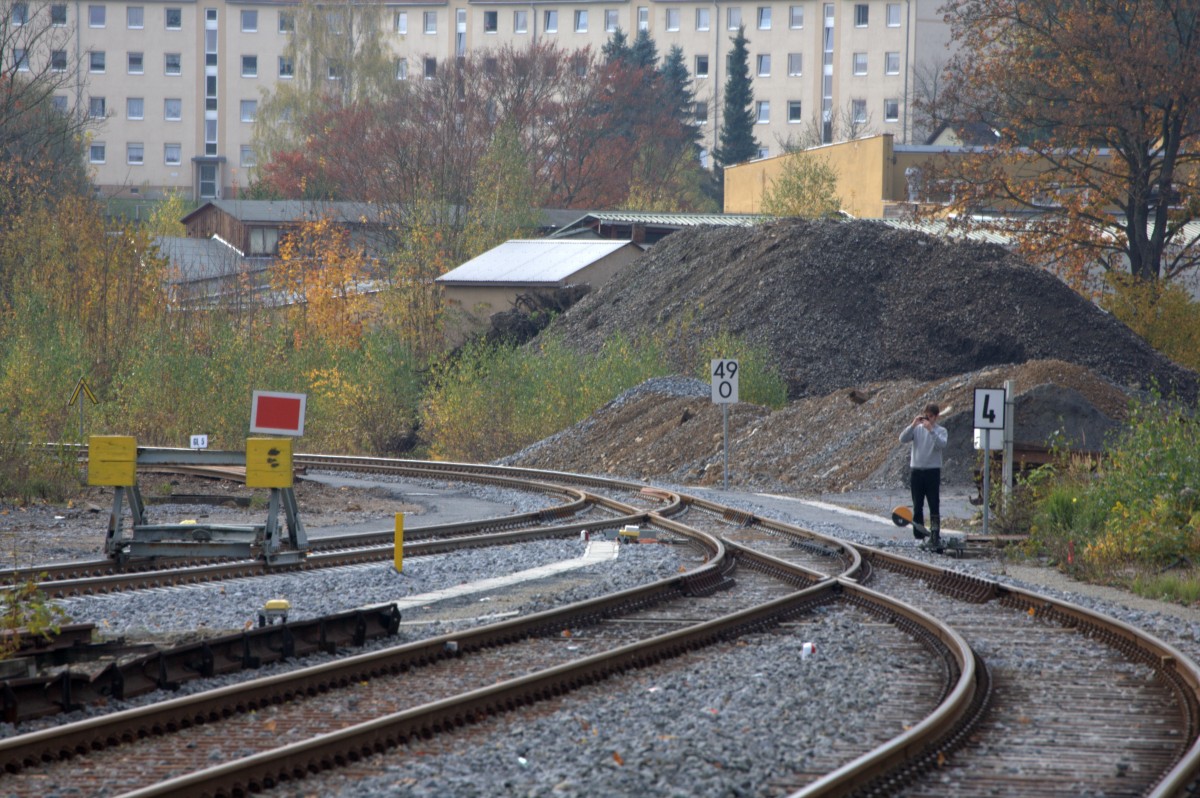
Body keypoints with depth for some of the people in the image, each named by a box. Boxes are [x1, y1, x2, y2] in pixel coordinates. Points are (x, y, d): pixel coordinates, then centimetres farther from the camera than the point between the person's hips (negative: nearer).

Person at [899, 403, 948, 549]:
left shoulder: (940, 430, 2)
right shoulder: (917, 429, 8)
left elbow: (941, 444, -17)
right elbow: (903, 439, -4)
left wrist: (931, 430, -24)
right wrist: (913, 425, -15)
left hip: (932, 471, -3)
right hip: (916, 470, 3)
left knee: (934, 506, -8)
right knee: (917, 506, 7)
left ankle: (935, 536, -9)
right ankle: (918, 536, 13)